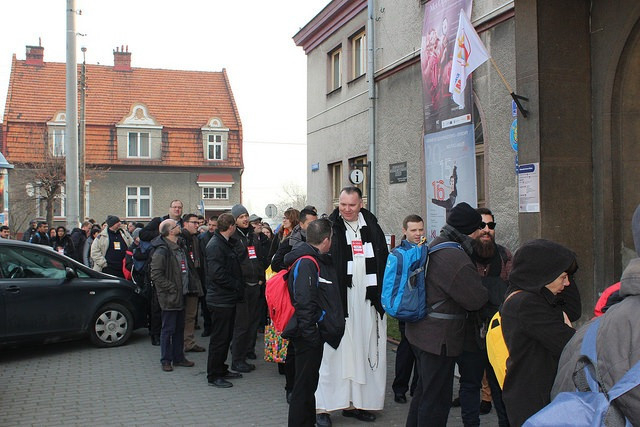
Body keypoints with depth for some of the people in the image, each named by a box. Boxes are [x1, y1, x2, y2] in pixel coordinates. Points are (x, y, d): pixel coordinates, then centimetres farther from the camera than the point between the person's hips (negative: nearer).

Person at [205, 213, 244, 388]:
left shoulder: (227, 243, 15)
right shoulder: (215, 245, -17)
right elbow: (217, 273, -24)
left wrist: (238, 286, 10)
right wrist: (237, 286, -17)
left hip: (228, 299, 10)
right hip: (220, 300, -10)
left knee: (226, 336, 16)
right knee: (219, 337, -2)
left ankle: (221, 370, 27)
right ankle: (213, 375, 7)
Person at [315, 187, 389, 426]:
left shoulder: (372, 228, 10)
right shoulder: (331, 227, -1)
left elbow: (384, 261, 14)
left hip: (368, 299, 4)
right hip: (340, 298, -4)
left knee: (364, 350, 7)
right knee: (335, 350, -3)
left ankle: (354, 402, 18)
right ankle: (323, 406, 5)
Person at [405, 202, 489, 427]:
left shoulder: (435, 245, 7)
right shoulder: (456, 258, -25)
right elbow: (477, 300, -18)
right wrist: (482, 282, 1)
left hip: (421, 331, 10)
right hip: (439, 339, -10)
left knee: (424, 390, 24)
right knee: (437, 399, 2)